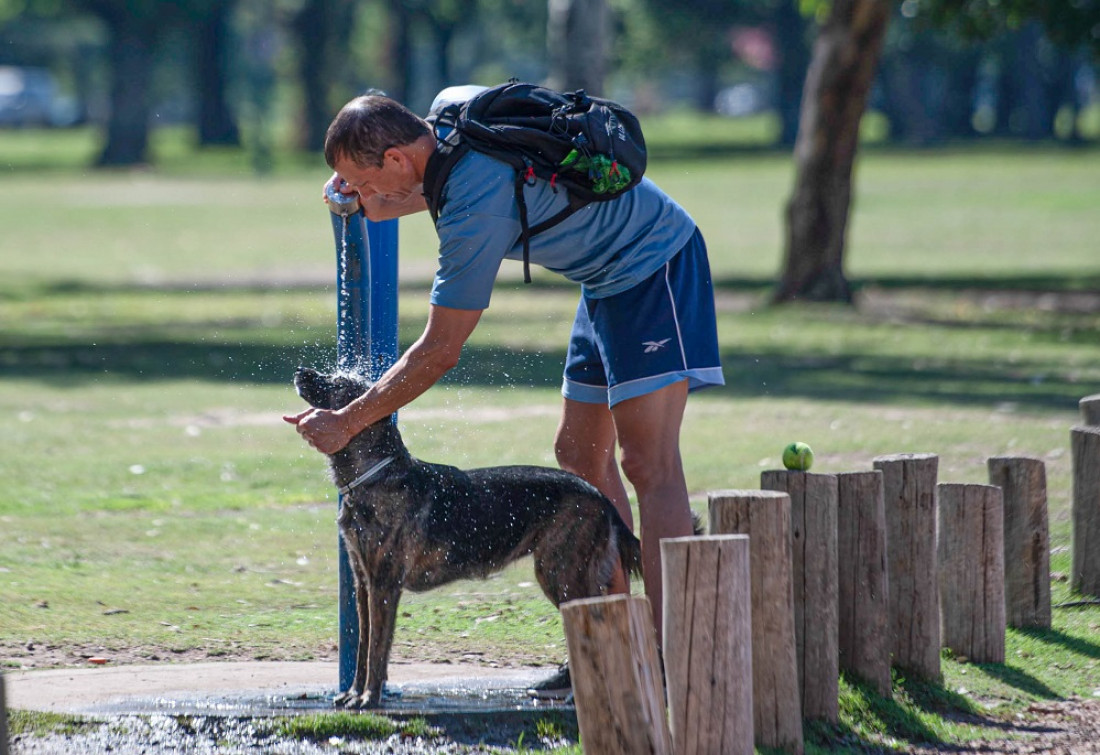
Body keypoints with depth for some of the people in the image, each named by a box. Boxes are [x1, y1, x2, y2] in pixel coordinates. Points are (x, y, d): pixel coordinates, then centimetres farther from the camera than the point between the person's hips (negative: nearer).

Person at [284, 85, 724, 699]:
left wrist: (345, 424, -15)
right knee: (581, 456, 11)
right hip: (611, 276, 11)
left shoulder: (477, 204, -29)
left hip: (651, 268, -11)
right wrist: (372, 201, 4)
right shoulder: (451, 108, -3)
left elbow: (440, 354, -23)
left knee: (647, 461, -18)